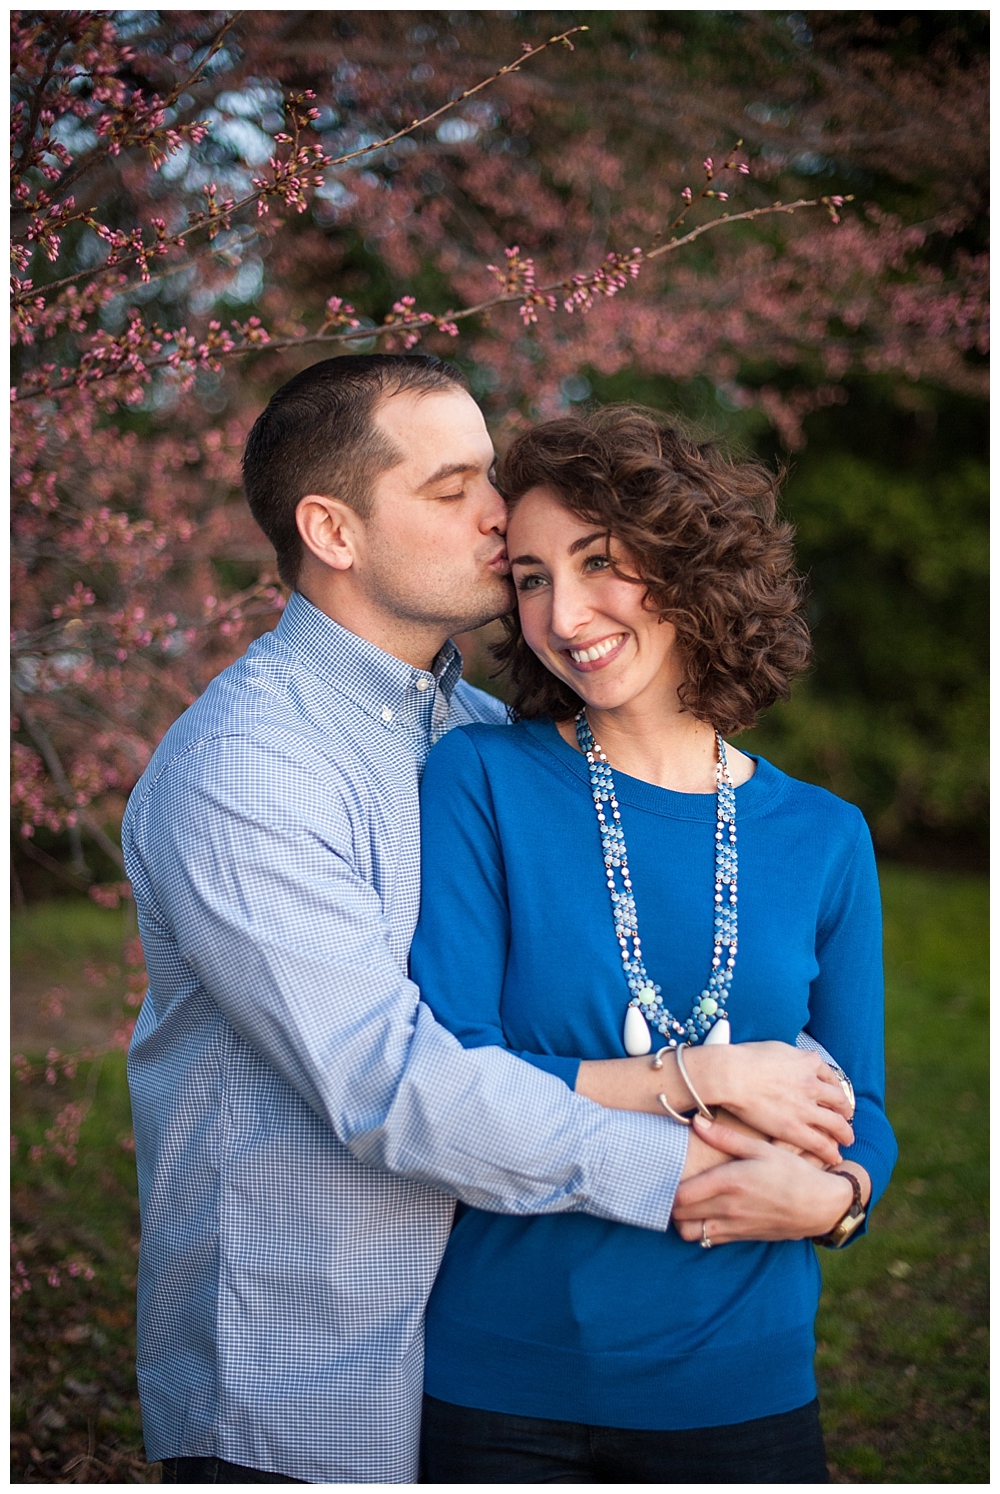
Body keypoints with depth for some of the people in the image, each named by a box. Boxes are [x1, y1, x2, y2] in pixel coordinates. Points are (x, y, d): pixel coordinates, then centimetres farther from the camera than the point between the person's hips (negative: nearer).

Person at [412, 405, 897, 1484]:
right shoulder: (482, 781, -5)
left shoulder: (822, 840, 4)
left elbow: (860, 1114, 7)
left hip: (741, 1385, 2)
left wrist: (832, 1194, -15)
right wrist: (695, 1082, -16)